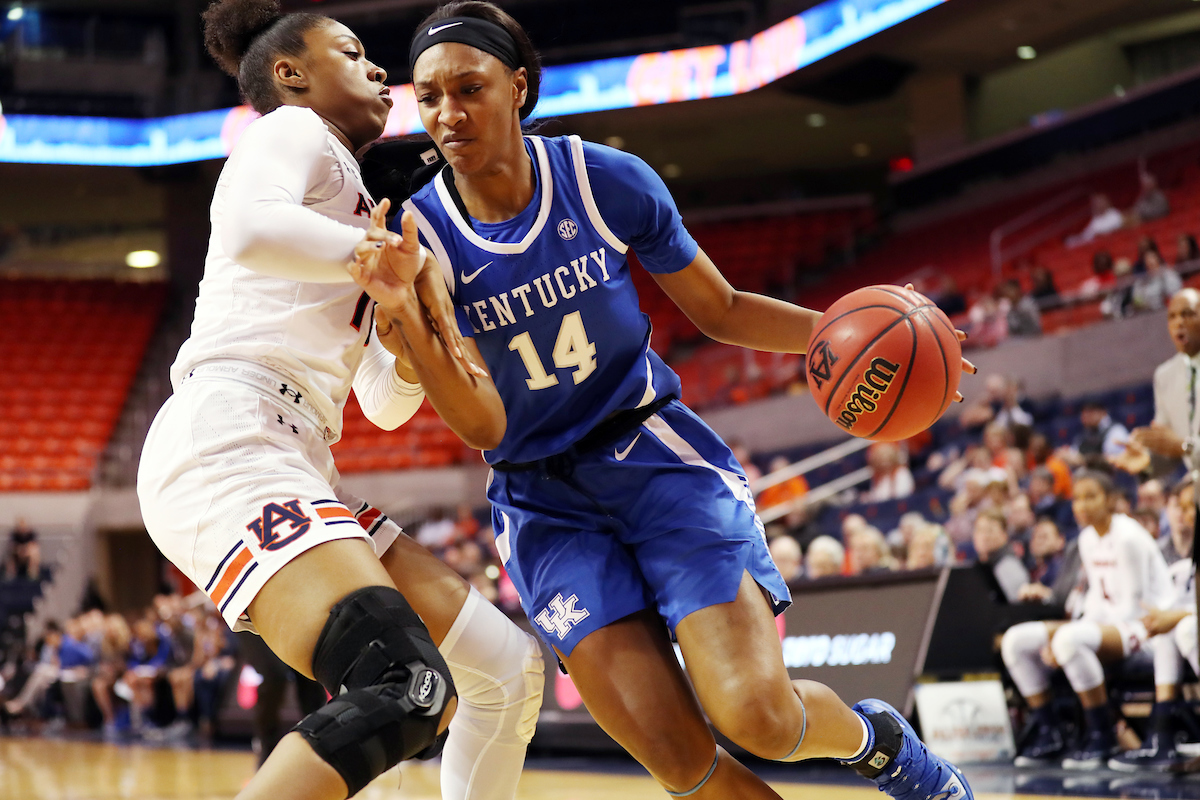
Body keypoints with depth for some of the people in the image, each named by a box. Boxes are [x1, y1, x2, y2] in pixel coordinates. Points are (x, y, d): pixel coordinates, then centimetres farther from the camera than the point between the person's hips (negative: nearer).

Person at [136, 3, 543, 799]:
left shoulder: (356, 208, 32)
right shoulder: (293, 130, 7)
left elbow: (386, 406, 28)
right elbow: (253, 231, -18)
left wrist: (412, 338, 7)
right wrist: (392, 258, -3)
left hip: (296, 469, 10)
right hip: (225, 441, -10)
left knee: (508, 667, 6)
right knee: (404, 684, -30)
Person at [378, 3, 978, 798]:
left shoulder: (607, 180, -9)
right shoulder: (421, 236, -10)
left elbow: (722, 310, 4)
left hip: (655, 456, 0)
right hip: (547, 508, 0)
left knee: (759, 717, -16)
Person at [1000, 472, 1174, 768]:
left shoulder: (1128, 538, -16)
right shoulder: (1088, 539, 9)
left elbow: (1133, 604, -18)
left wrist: (1068, 634, -22)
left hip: (1141, 624, -9)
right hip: (1105, 621, 9)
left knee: (1069, 640, -38)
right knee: (1016, 640, -6)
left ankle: (1102, 736, -23)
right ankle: (1046, 734, -1)